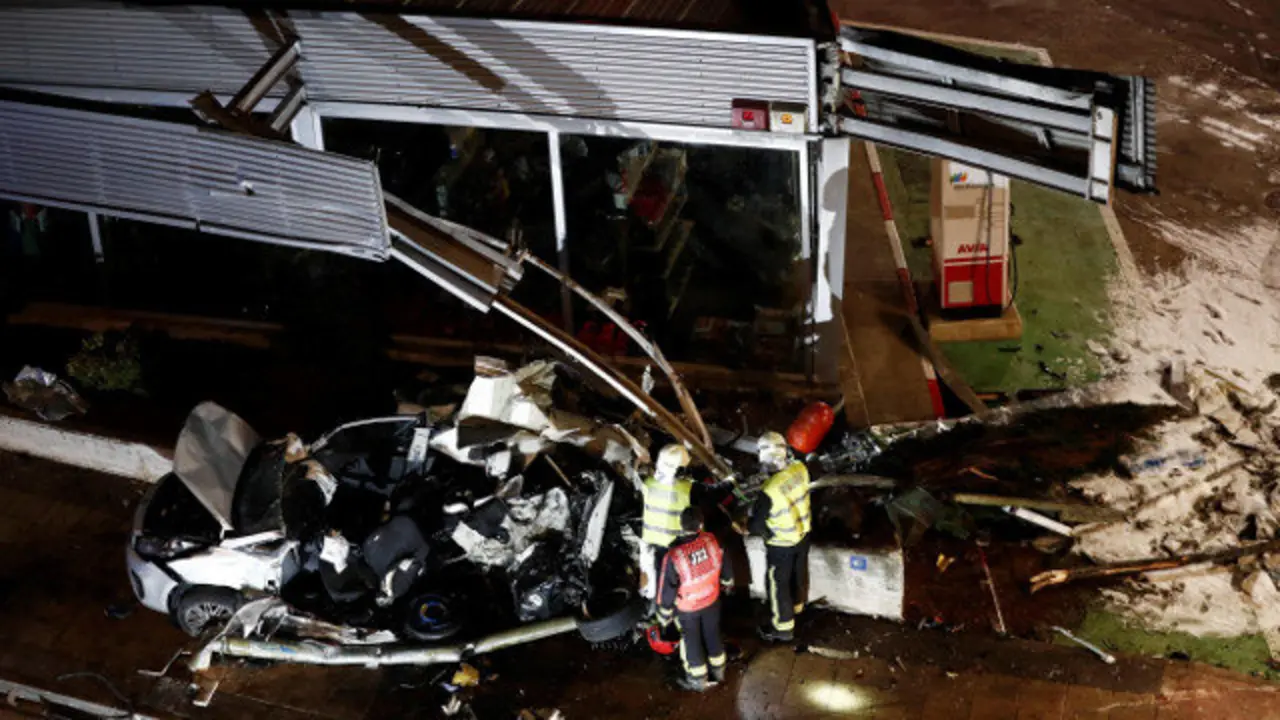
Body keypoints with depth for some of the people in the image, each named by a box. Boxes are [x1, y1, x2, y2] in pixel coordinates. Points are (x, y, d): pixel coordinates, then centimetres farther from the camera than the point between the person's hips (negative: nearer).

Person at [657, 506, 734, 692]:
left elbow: (667, 589, -22)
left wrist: (664, 614, -4)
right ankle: (718, 671, 49)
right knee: (712, 634, 27)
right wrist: (727, 582, 18)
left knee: (691, 641, 21)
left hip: (687, 607, -3)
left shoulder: (674, 556, -35)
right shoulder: (712, 541, -25)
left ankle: (698, 680, 41)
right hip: (712, 600, 3)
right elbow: (724, 565, -5)